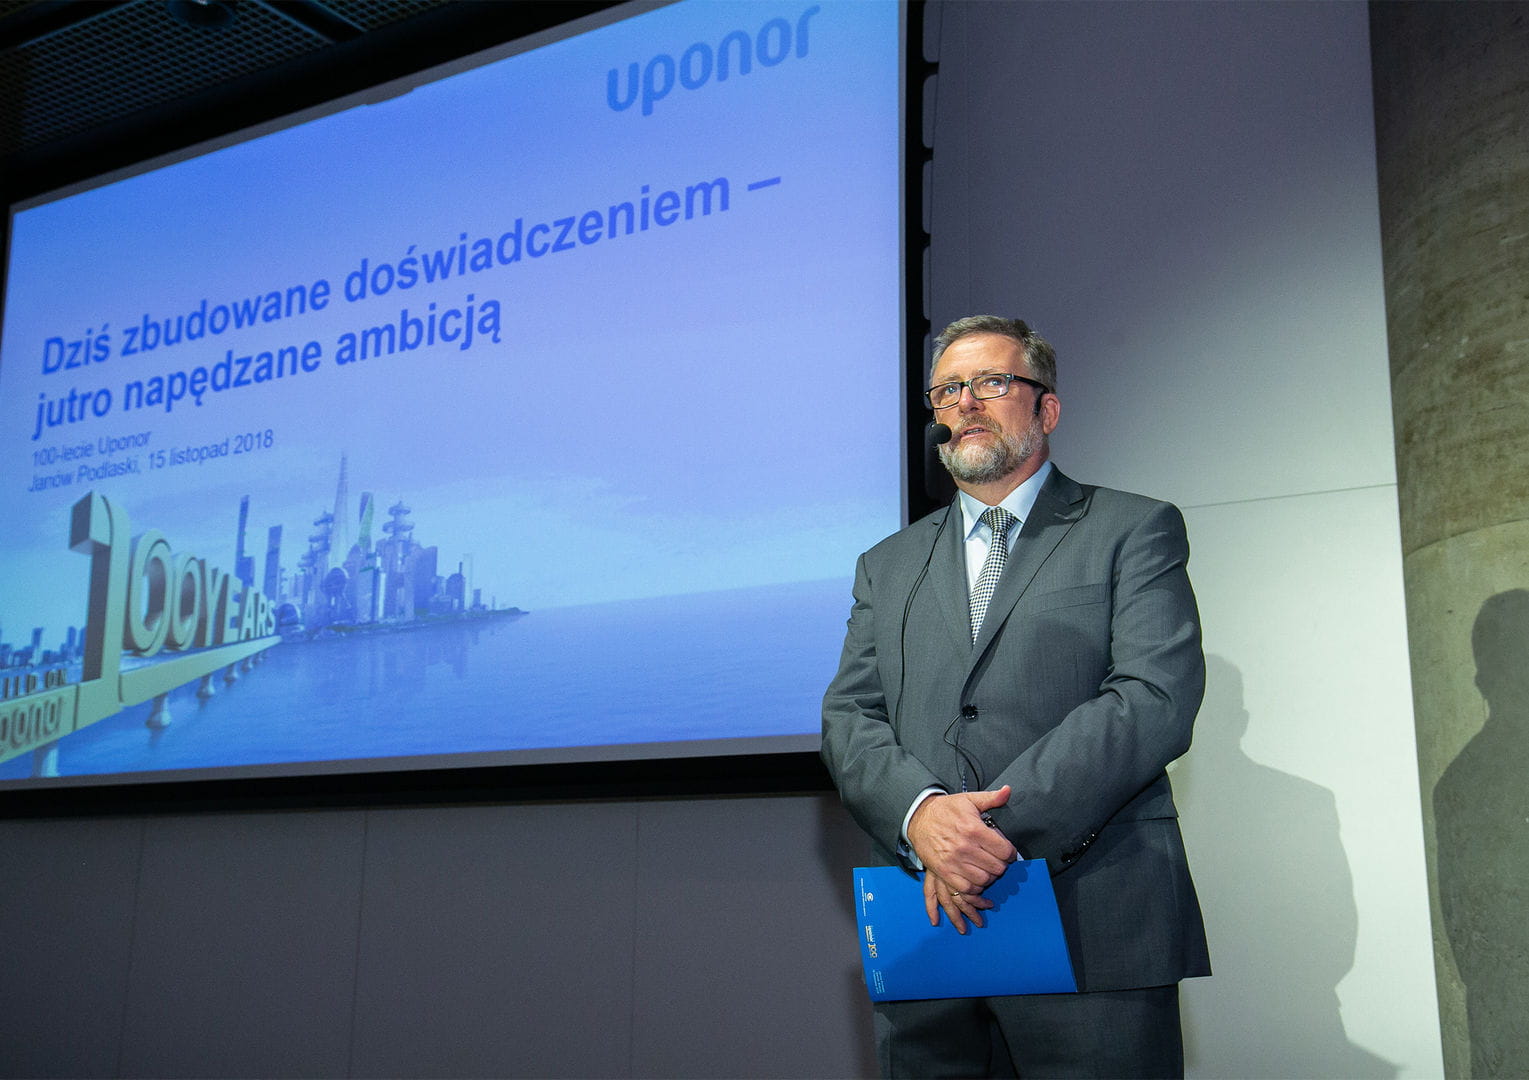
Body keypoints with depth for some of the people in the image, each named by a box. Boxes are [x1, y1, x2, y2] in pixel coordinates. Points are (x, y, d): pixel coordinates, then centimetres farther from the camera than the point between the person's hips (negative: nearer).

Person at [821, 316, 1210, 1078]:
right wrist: (921, 813, -14)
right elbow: (849, 718, 8)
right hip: (929, 926, 4)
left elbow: (1156, 699, -9)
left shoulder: (1135, 531, 6)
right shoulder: (887, 566, 19)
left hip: (1094, 934, -3)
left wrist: (998, 829, -17)